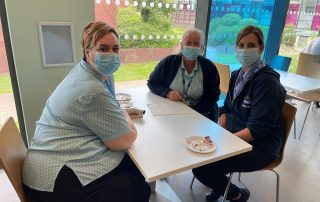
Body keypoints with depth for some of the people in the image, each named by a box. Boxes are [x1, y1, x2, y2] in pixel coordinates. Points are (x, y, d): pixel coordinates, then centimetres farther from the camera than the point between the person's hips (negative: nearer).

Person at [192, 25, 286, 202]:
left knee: (201, 167, -20)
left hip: (259, 146, -8)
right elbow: (226, 108, 11)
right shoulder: (237, 75, 7)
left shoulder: (267, 81, -19)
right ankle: (220, 184, 22)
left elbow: (258, 129, -23)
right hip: (234, 135, 8)